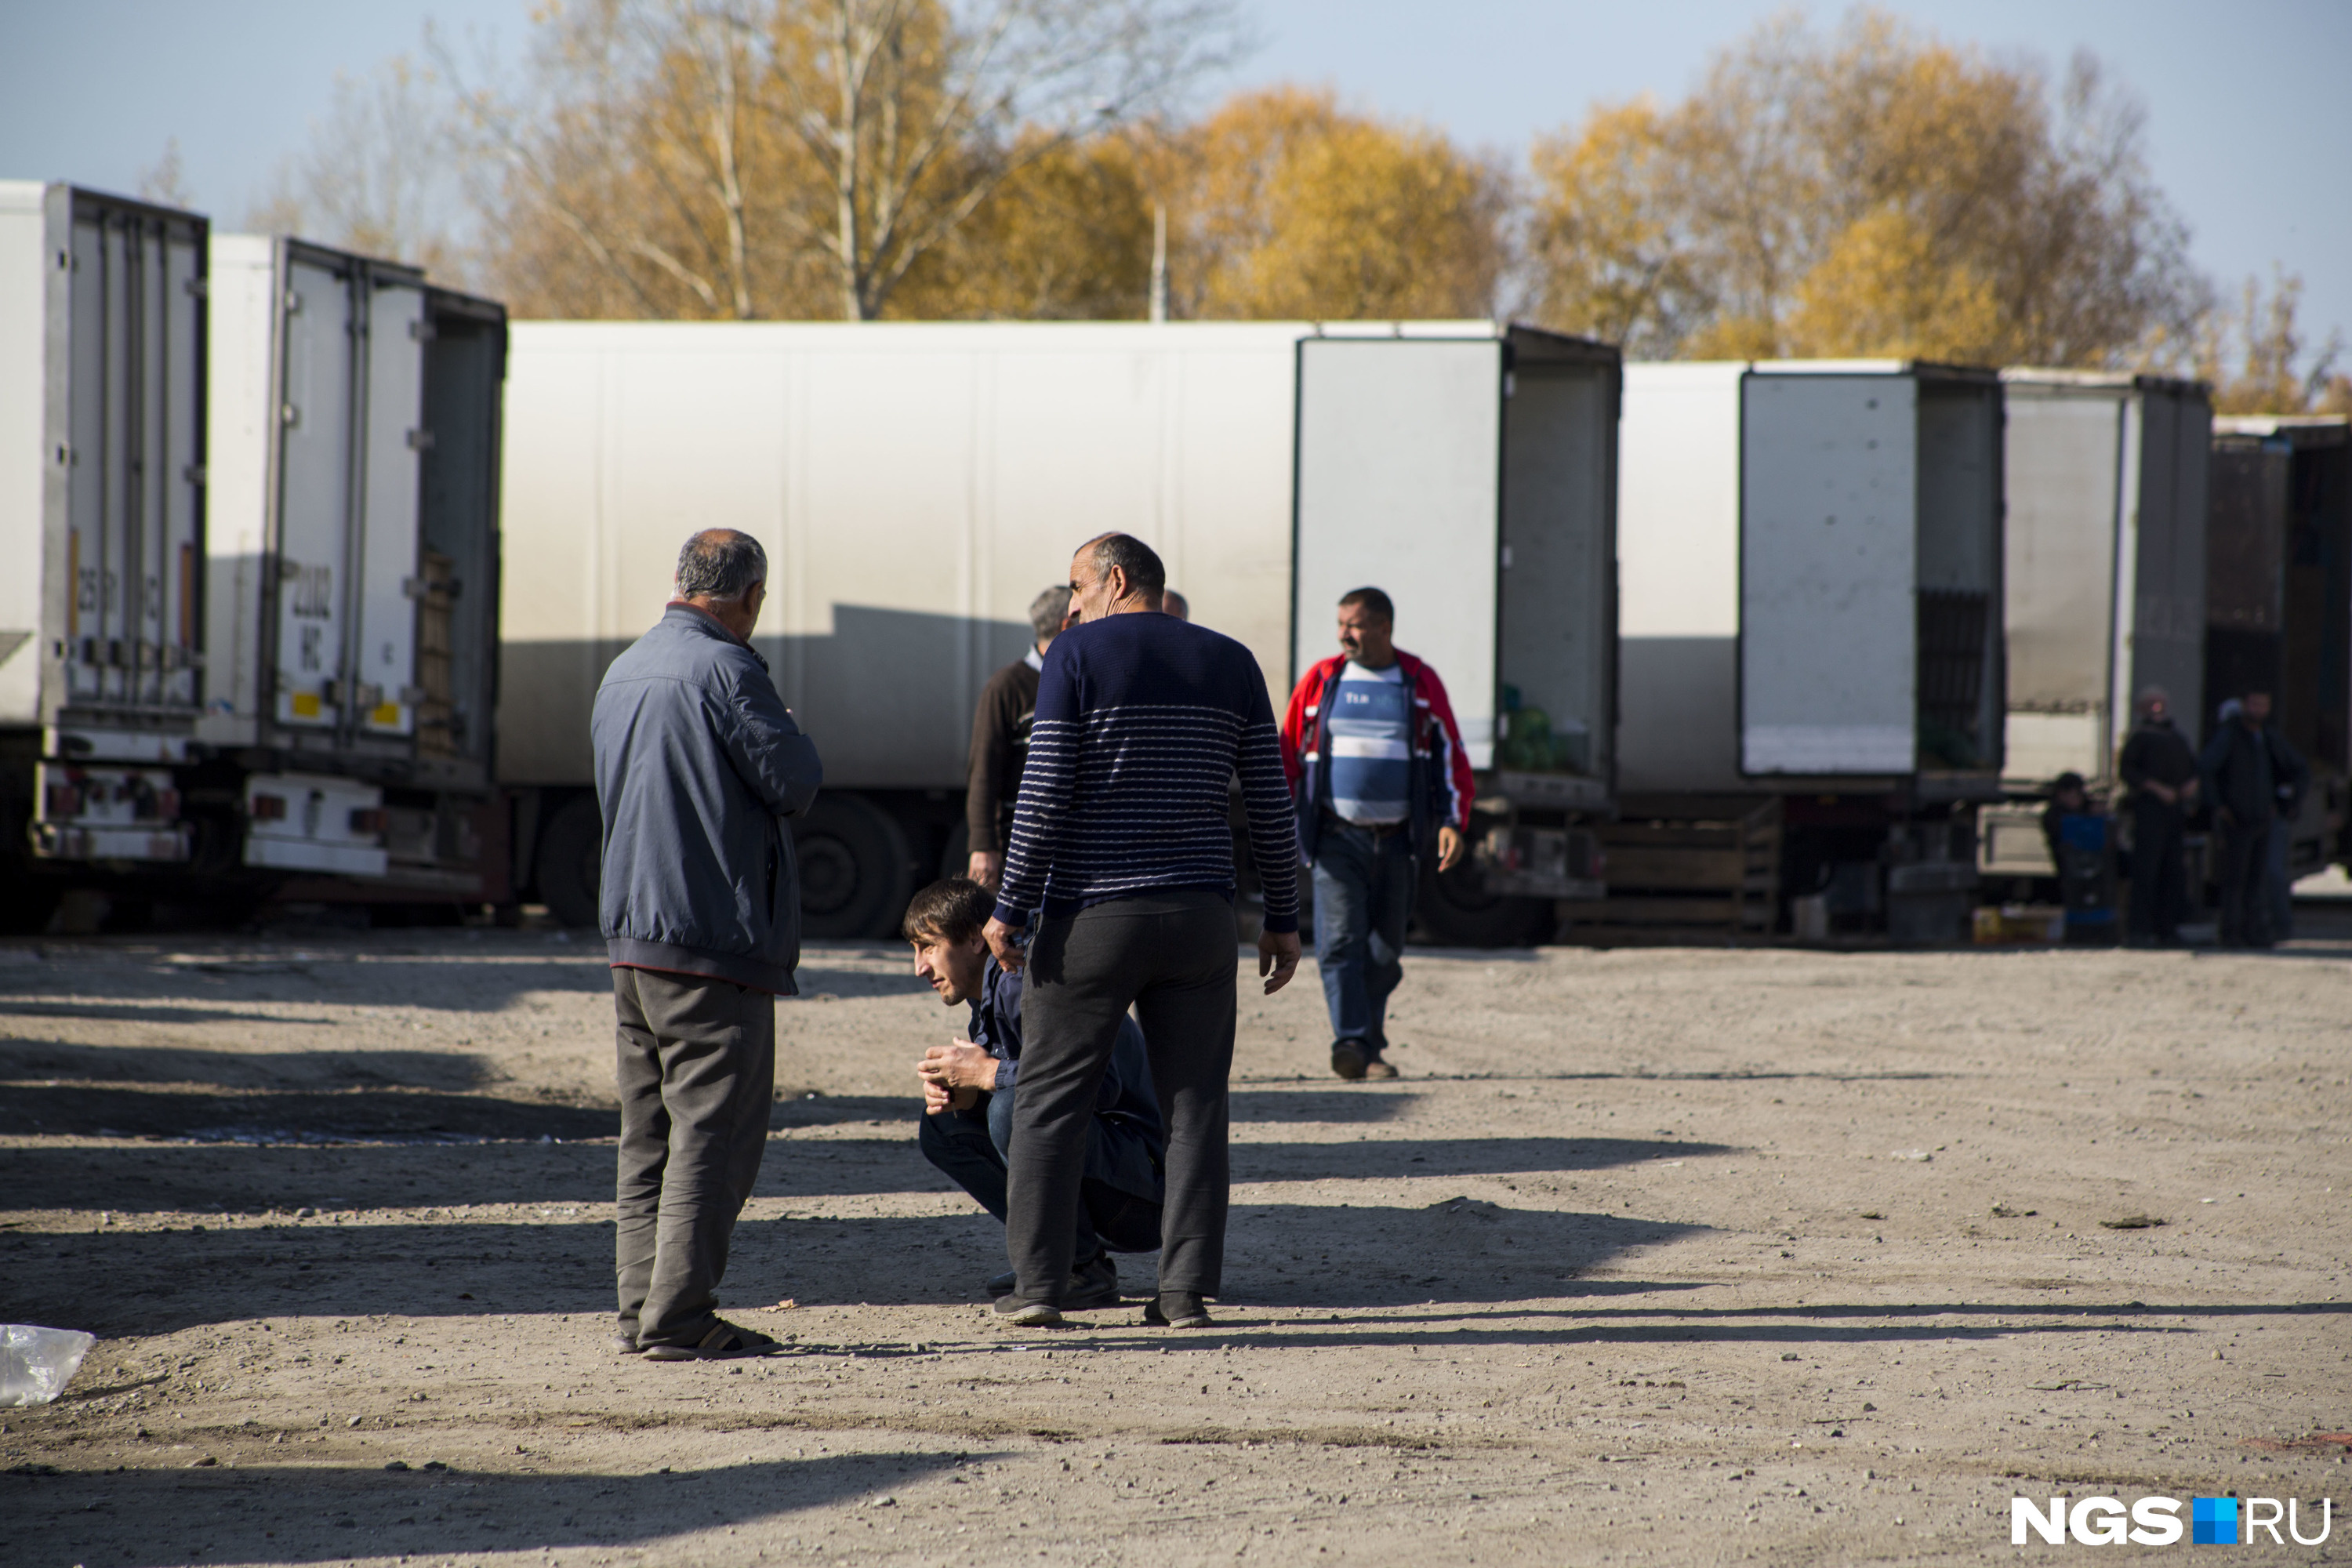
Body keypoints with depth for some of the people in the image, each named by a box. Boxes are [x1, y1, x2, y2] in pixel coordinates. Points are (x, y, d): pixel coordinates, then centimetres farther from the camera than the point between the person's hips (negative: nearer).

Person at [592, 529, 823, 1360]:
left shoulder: (623, 673, 13)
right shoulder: (724, 670, -14)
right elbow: (796, 783, -14)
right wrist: (786, 731, 5)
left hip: (631, 934, 9)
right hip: (717, 937, -9)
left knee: (650, 1131, 13)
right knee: (715, 1131, -6)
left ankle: (641, 1307, 13)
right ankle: (679, 1316, -9)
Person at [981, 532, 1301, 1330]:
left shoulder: (1078, 655, -5)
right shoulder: (1230, 664, 8)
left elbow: (1045, 794, -10)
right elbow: (1268, 802, 7)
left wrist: (1011, 908, -6)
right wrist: (1283, 919, 13)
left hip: (1092, 917, -3)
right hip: (1199, 915, 3)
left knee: (1050, 1100, 4)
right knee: (1194, 1106, 5)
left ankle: (1037, 1284, 1)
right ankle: (1187, 1289, 1)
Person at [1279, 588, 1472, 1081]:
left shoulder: (1421, 684, 6)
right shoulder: (1321, 681, 6)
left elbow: (1451, 757, 7)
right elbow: (1288, 753, 9)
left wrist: (1452, 823, -4)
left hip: (1397, 840, 1)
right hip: (1337, 836, -1)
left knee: (1384, 952, 6)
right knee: (1340, 940, -16)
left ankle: (1371, 1049, 18)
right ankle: (1350, 1042, -24)